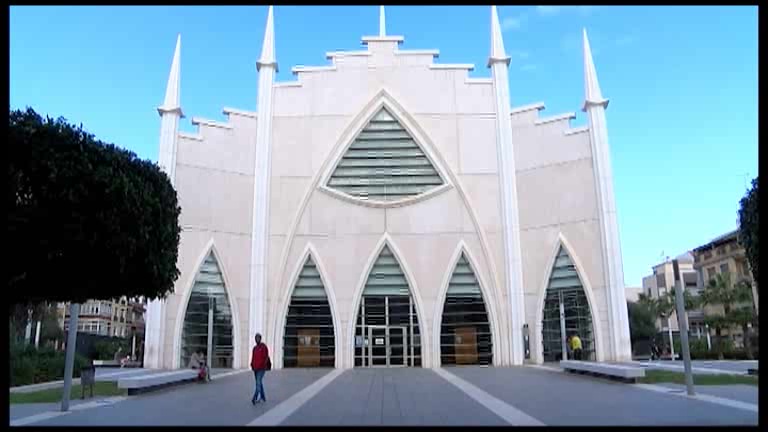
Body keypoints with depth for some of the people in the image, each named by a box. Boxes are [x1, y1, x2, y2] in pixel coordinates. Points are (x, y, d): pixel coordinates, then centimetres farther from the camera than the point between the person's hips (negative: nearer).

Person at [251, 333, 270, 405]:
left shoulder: (264, 346, -8)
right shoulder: (255, 348, 12)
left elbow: (266, 357, -13)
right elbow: (253, 357, 13)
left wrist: (264, 366, -18)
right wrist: (252, 365, 2)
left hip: (261, 368, -7)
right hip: (255, 368, 7)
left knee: (258, 382, -14)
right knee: (259, 383, 12)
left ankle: (255, 398, -19)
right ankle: (263, 398, 21)